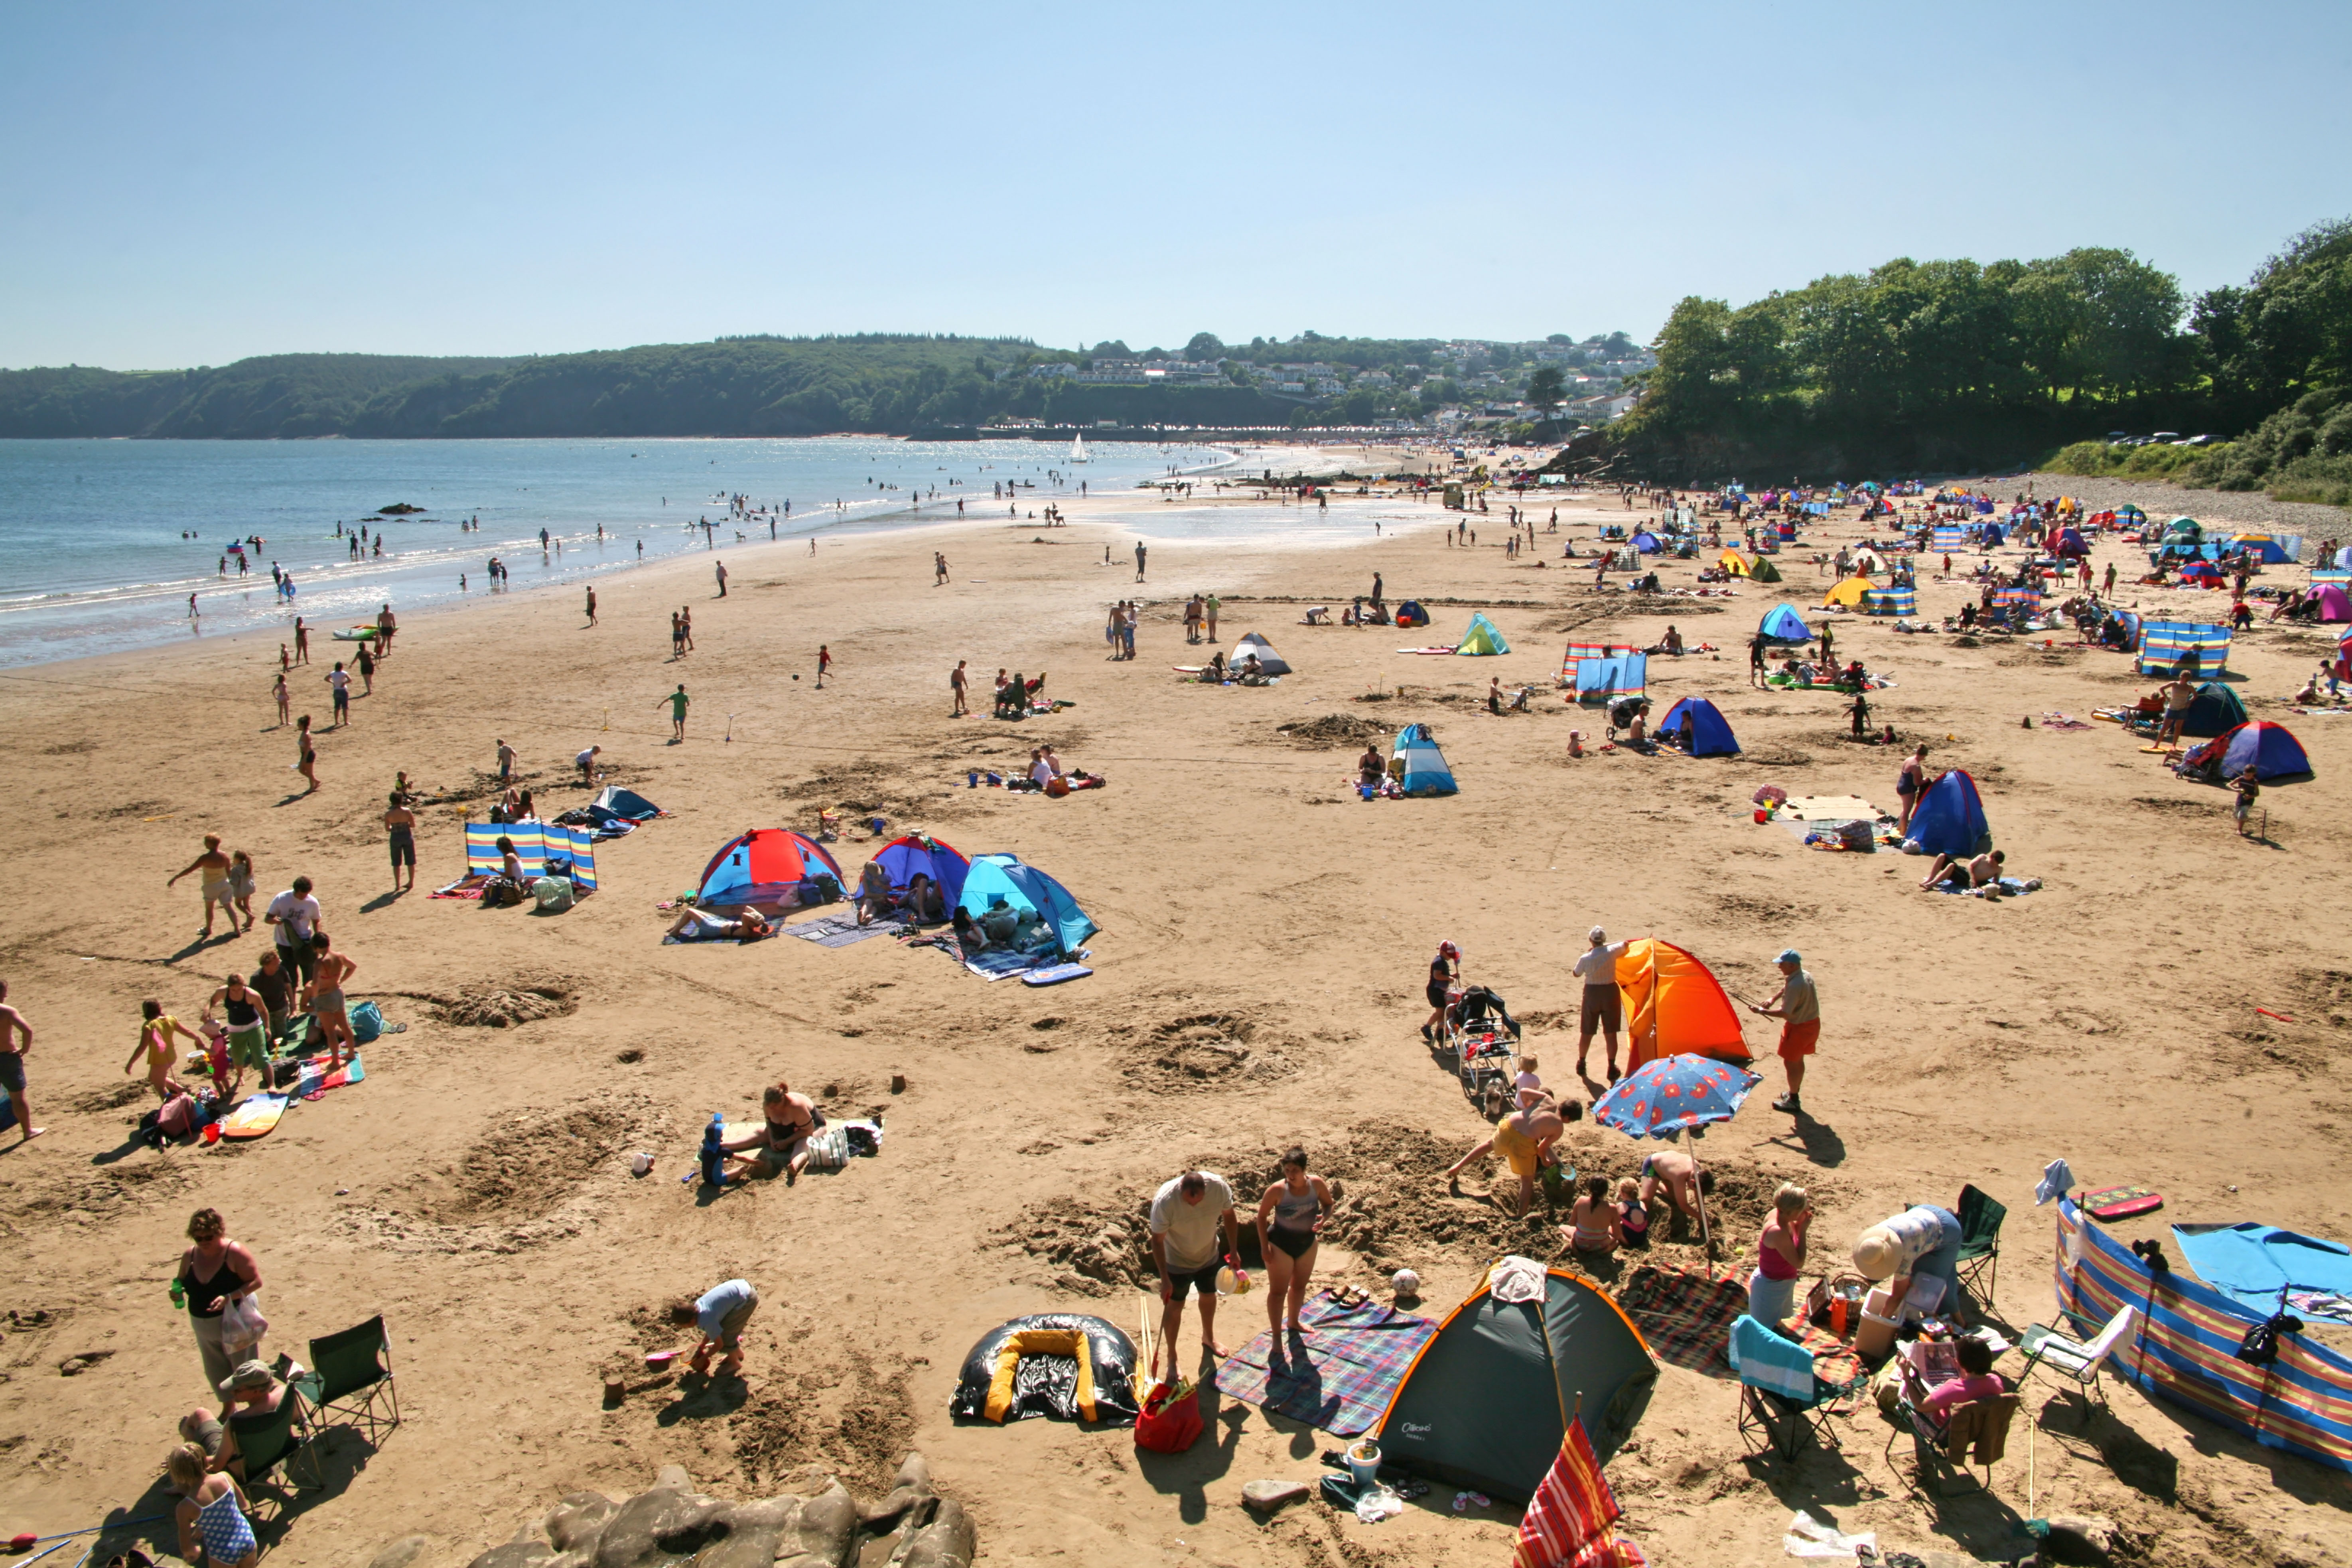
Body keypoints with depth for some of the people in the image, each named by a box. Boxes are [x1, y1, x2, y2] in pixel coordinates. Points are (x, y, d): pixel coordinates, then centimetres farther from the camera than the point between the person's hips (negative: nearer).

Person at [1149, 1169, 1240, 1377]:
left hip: (1208, 1256, 4)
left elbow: (1228, 1215, -7)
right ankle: (1171, 1357, 28)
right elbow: (1157, 1240, -24)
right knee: (1174, 1306, 7)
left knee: (1209, 1296, 24)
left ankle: (1209, 1338, 51)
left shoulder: (1219, 1187, -29)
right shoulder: (1164, 1201, -37)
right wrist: (1164, 1279, -22)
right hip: (1177, 1262, -4)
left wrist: (1234, 1251, 0)